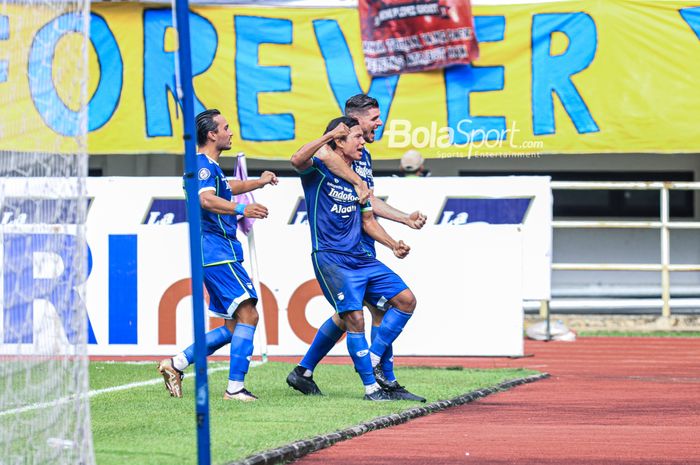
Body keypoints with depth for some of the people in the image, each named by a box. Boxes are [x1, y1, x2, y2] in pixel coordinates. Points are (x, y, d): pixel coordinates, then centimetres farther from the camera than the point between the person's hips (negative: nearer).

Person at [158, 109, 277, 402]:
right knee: (248, 315, -15)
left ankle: (177, 364, 11)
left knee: (233, 327, 11)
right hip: (218, 253, -11)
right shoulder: (203, 164, -10)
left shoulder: (211, 166, 22)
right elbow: (206, 199, -30)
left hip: (217, 254, 11)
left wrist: (258, 182, 52)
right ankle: (235, 387, -19)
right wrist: (241, 210, -43)